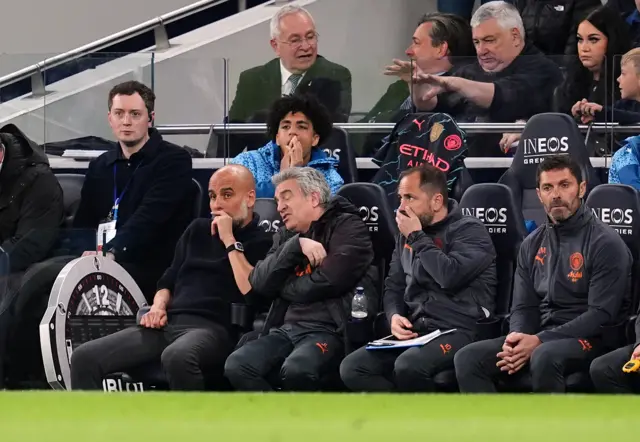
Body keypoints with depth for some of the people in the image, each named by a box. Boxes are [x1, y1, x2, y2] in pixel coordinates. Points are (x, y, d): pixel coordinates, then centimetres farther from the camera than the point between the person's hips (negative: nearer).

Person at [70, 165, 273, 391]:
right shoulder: (198, 230, 24)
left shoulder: (261, 242, 4)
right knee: (84, 357, -10)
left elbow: (250, 292, -13)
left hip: (213, 328, -7)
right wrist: (158, 308, 8)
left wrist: (229, 241, -8)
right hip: (168, 324, 7)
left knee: (176, 357, -43)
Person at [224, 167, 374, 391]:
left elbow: (328, 282, -15)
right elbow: (260, 282, 5)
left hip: (329, 331, -7)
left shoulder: (347, 227, 0)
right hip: (287, 329, 7)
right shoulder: (287, 236, 20)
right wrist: (296, 246, -8)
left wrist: (283, 287, 3)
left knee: (296, 369, -37)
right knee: (237, 366, -21)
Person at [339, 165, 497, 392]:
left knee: (408, 366, -36)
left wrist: (417, 238, -8)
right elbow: (393, 287, 23)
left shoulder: (470, 230, -3)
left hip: (459, 332, -7)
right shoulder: (407, 234, 19)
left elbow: (450, 276, -20)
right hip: (414, 331, 7)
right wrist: (394, 316, 0)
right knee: (352, 368, -15)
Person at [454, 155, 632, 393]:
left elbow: (601, 315, -13)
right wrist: (517, 338, -11)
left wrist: (540, 341, -20)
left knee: (545, 356, -40)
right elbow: (523, 307, 15)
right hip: (539, 339, 7)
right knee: (468, 358, -16)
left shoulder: (605, 243, -6)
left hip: (588, 339, -7)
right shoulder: (533, 244, 15)